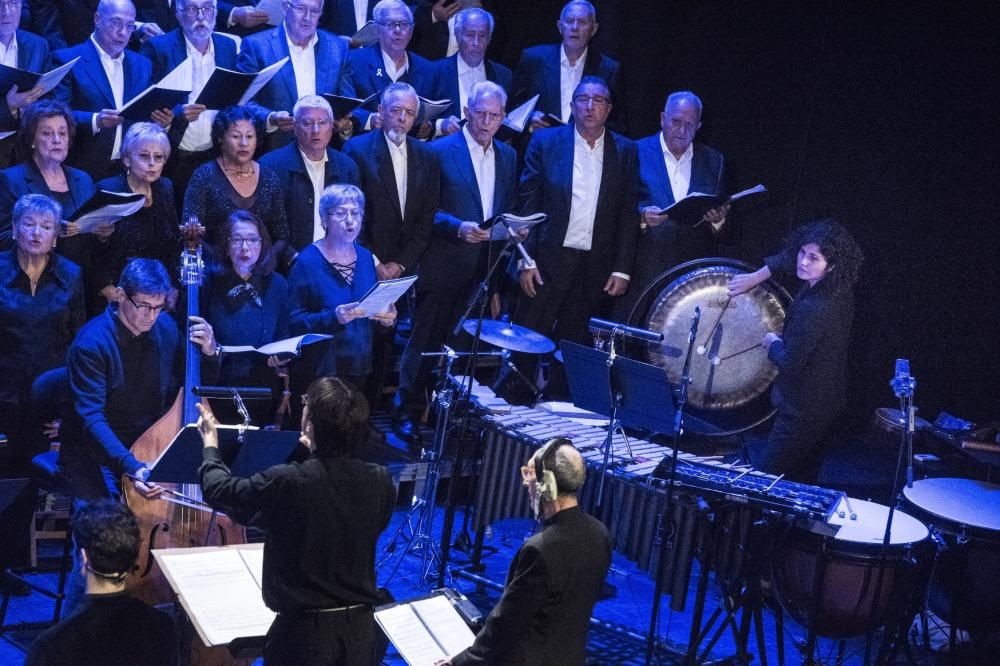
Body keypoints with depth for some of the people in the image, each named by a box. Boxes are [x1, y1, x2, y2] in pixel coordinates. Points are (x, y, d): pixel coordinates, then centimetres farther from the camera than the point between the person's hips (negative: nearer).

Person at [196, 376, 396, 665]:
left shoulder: (286, 482, -21)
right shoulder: (380, 481, -10)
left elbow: (220, 491, -2)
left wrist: (210, 444, 16)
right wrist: (318, 453, 25)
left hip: (304, 630, -4)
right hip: (360, 628, 4)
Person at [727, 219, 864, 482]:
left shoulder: (813, 308, -33)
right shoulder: (837, 287, -5)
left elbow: (789, 362, -26)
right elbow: (789, 256, 14)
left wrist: (772, 342, -6)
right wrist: (757, 277, 7)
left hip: (804, 409, -9)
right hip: (830, 400, 9)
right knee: (803, 479, 24)